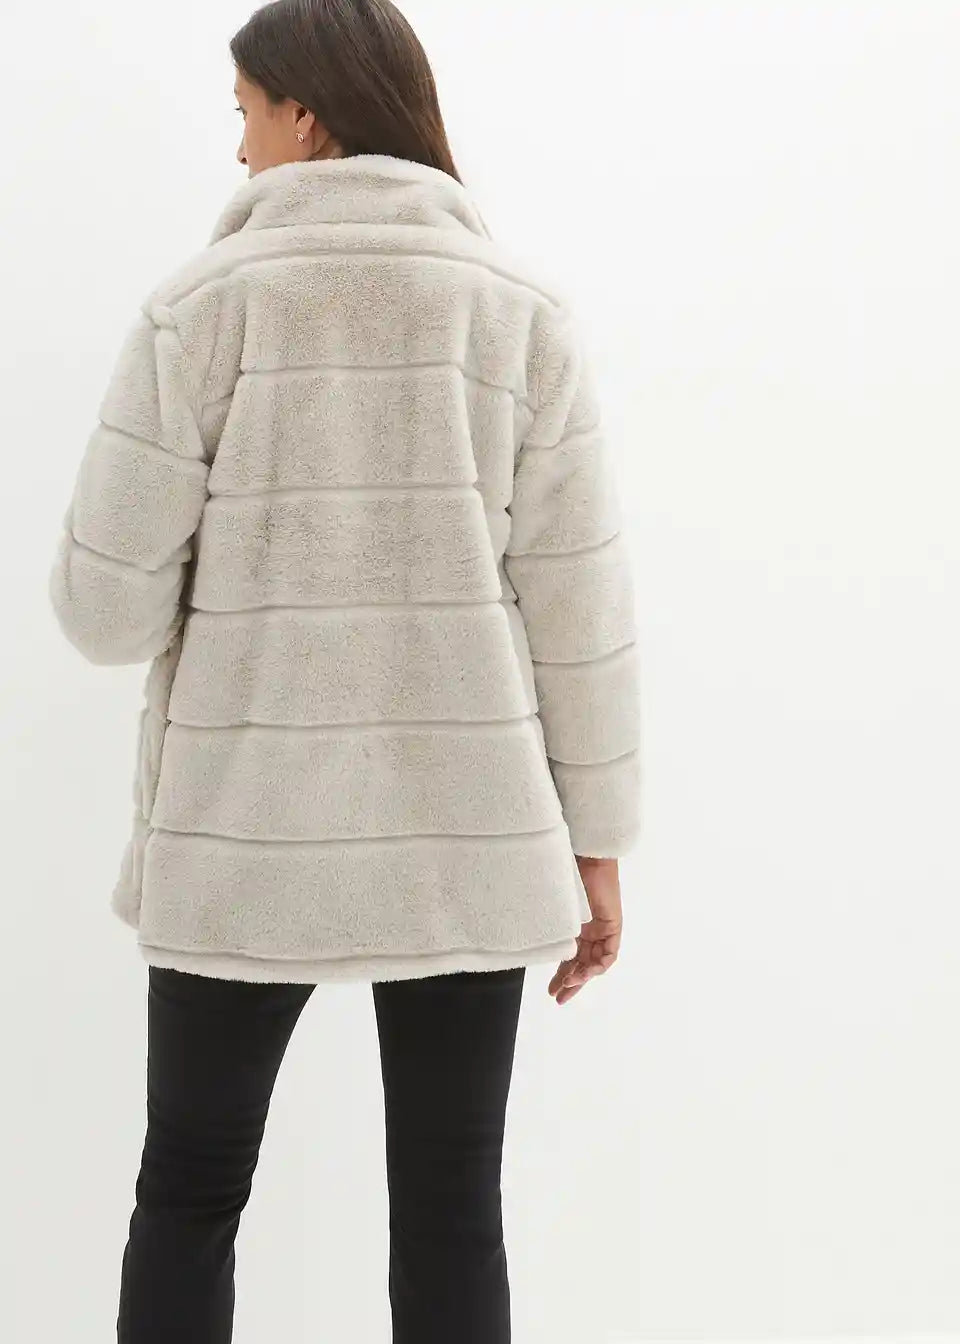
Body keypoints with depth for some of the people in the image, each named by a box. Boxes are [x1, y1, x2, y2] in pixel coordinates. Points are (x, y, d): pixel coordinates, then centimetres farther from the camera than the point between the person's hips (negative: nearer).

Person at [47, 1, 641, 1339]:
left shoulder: (206, 302, -6)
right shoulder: (520, 306, -1)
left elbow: (109, 598, -6)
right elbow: (576, 599, -2)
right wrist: (595, 838, 5)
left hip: (246, 826, -1)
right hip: (463, 828, 1)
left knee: (190, 1188, 15)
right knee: (449, 1204, 9)